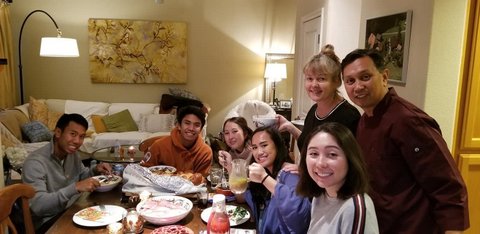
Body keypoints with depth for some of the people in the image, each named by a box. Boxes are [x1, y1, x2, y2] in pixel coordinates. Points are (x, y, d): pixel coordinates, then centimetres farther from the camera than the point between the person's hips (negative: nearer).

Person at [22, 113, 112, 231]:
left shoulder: (72, 153, 1)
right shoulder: (35, 162, -22)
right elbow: (38, 206, -30)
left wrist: (95, 170, -3)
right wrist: (75, 187, -38)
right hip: (48, 222, -7)